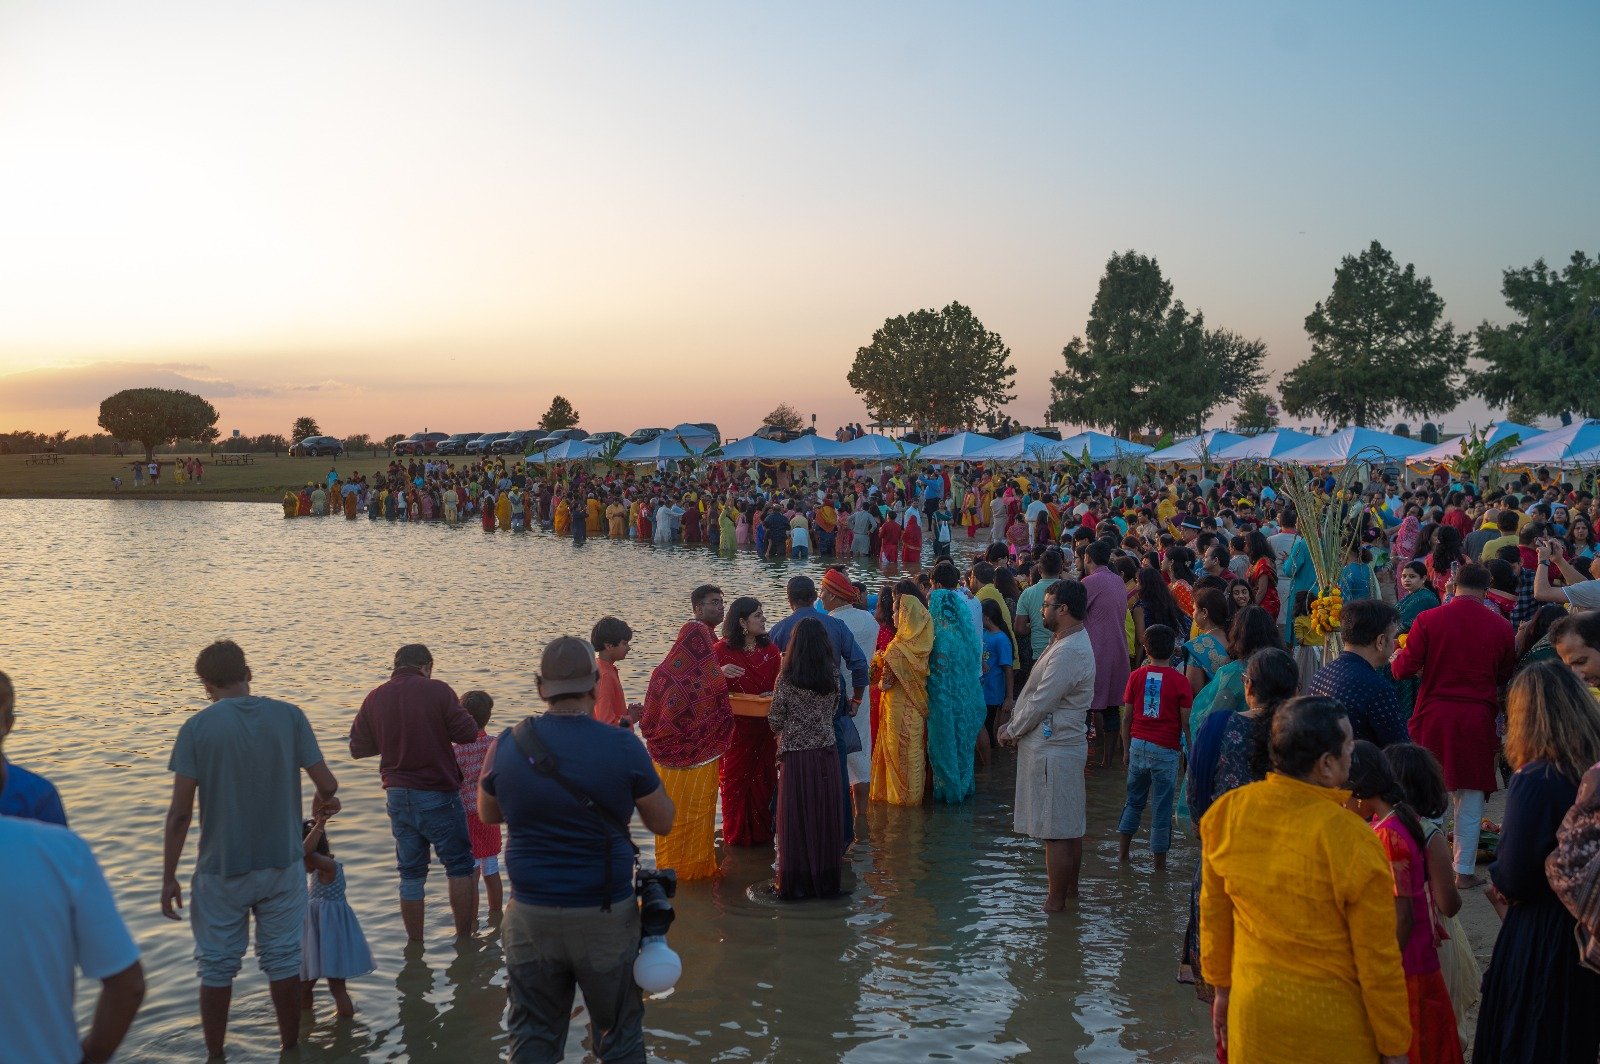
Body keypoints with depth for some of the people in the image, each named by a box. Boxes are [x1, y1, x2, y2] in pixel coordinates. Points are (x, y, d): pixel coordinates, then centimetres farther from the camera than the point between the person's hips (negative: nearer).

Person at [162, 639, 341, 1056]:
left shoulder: (197, 728, -9)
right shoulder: (290, 717, -5)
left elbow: (180, 812, -11)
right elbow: (327, 784, -5)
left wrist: (169, 877, -2)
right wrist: (324, 801, 18)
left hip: (221, 870, -1)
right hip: (282, 865, 2)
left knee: (217, 968, 14)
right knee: (283, 960, 15)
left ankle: (215, 1055, 25)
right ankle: (290, 1048, 26)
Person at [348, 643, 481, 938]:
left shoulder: (375, 697, 2)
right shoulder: (437, 690, -10)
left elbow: (357, 748, 8)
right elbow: (467, 733, -10)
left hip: (397, 795, 4)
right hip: (437, 794, -4)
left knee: (411, 872, 13)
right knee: (459, 865, 8)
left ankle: (414, 944, 17)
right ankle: (464, 938, 8)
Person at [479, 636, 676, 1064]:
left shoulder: (506, 745, -6)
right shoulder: (623, 747, -14)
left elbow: (487, 813, 12)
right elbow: (663, 824, -2)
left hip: (532, 917, 2)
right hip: (606, 916, -2)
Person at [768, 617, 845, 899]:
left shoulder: (787, 678, -12)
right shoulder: (832, 676, -2)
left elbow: (776, 722, -5)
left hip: (795, 757, -3)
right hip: (826, 756, 3)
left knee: (796, 820, 5)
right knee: (825, 817, 11)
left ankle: (796, 883, 11)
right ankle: (825, 880, 19)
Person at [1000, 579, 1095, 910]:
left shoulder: (1069, 652, -23)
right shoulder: (1067, 641, 11)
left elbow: (1040, 703, -20)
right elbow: (1036, 694, 14)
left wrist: (1011, 731, -6)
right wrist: (1015, 727, 8)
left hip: (1053, 750, -11)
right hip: (1066, 743, 11)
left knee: (1056, 831, -1)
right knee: (1071, 826, 19)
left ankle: (1056, 901, 7)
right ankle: (1070, 887, 31)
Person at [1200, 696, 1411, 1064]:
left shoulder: (1226, 812, -12)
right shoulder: (1351, 841, -24)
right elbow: (1378, 958, -14)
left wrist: (1222, 986, 16)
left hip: (1254, 1009, 3)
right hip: (1331, 1024, -3)